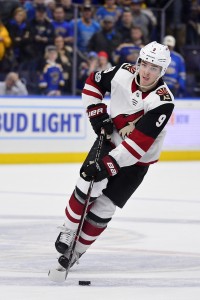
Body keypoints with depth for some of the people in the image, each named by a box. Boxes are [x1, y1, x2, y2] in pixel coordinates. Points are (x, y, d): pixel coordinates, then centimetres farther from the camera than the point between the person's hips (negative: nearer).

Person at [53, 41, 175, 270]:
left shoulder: (163, 102, -29)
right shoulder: (124, 73, -16)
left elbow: (138, 143, -34)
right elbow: (93, 82, 5)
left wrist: (108, 164, -38)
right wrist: (97, 113, -7)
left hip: (136, 160, -3)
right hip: (109, 140, 3)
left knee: (104, 207, -2)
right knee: (87, 187, -17)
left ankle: (77, 250, 15)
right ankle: (68, 231, 5)